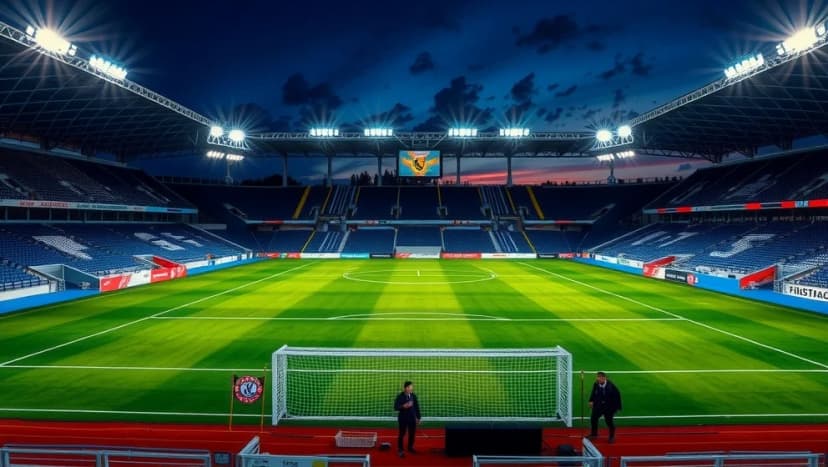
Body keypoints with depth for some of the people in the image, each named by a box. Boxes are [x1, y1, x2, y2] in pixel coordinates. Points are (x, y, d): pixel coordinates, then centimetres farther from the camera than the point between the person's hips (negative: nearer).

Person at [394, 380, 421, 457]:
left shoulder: (414, 396, 0)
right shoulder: (400, 396, -11)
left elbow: (417, 407, 5)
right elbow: (395, 407, -13)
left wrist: (418, 417, 7)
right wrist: (403, 406, -29)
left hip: (412, 418, 4)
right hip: (403, 418, -4)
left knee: (412, 433, 11)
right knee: (402, 434, 1)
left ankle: (410, 447, 30)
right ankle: (400, 450, 11)